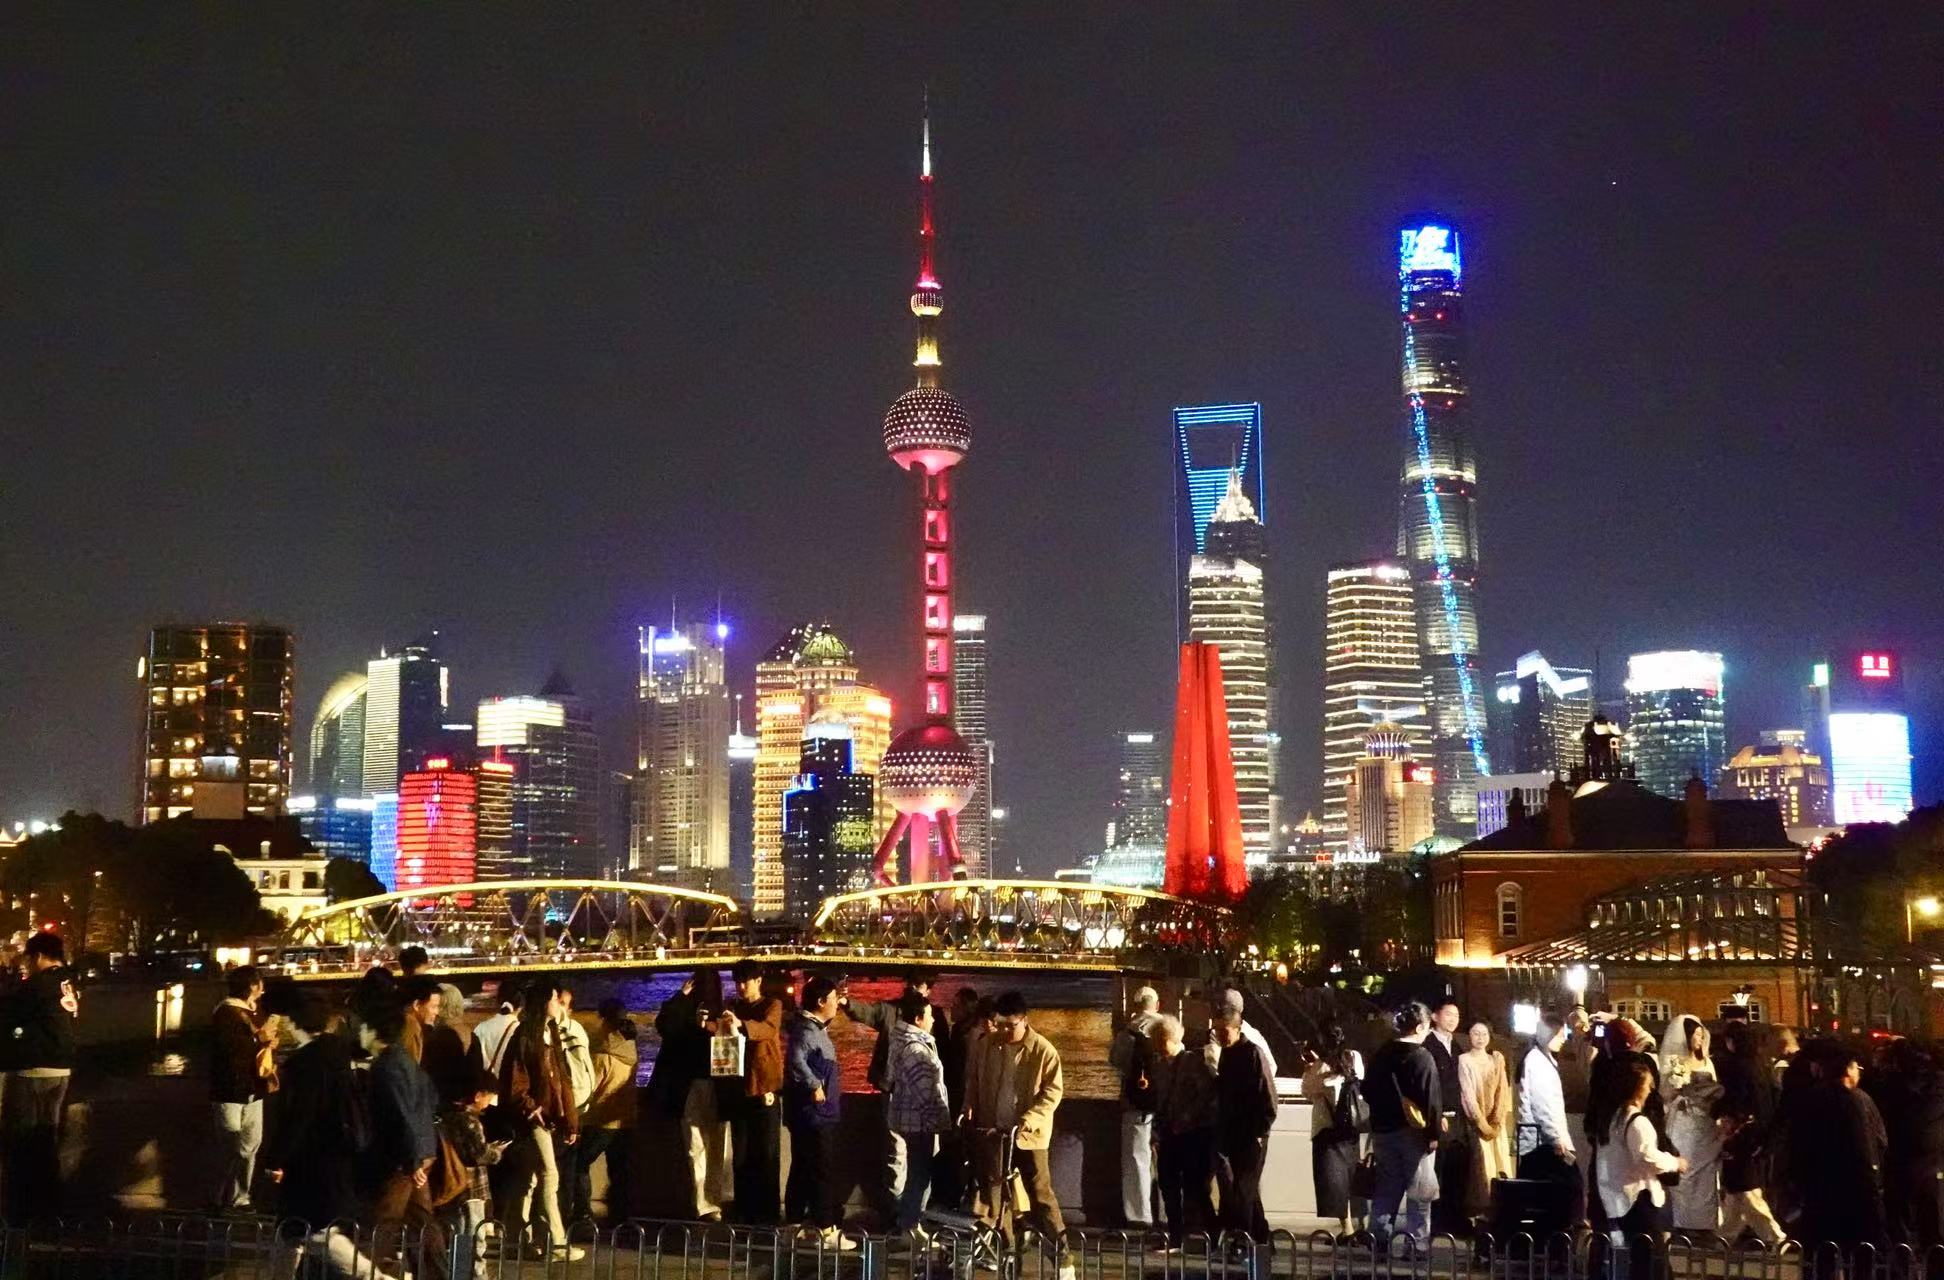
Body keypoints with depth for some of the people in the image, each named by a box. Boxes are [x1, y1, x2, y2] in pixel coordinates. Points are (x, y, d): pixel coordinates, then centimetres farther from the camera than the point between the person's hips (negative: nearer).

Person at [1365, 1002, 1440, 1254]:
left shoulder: (1381, 1055, 6)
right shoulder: (1422, 1058, -13)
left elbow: (1368, 1091, 12)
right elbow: (1431, 1099, -16)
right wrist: (1433, 1133, -11)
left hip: (1383, 1129, 6)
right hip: (1414, 1131, -6)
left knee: (1386, 1187, 13)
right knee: (1419, 1191, 2)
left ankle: (1379, 1239, 13)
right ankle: (1418, 1243, 2)